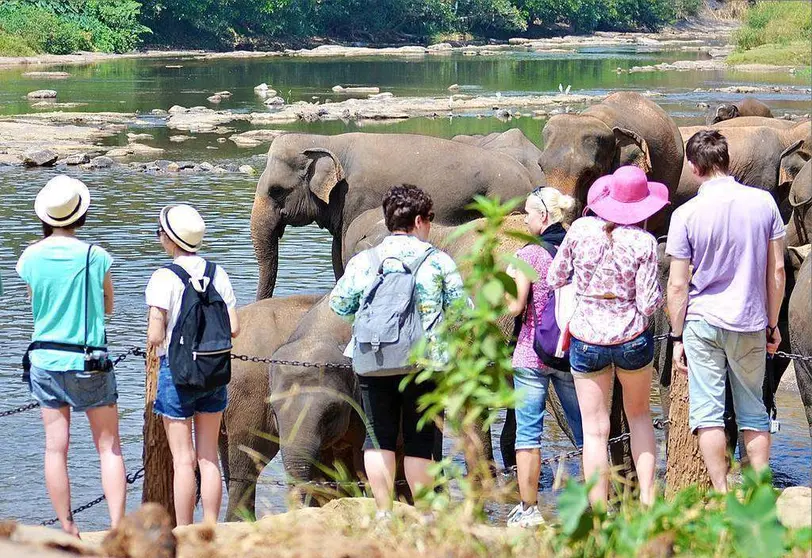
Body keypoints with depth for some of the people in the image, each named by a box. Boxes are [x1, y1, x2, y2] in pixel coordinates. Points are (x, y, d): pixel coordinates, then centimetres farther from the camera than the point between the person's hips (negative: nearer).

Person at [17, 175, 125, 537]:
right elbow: (108, 307, 3)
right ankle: (117, 528, -4)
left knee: (55, 448, 7)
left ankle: (67, 531, 8)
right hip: (88, 363, -2)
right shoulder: (96, 257, -11)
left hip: (45, 361, 3)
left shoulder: (30, 258, -4)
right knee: (109, 447, 4)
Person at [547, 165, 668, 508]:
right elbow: (649, 304, -12)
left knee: (594, 430, 6)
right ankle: (647, 497, 18)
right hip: (632, 338, 0)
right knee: (639, 415, 23)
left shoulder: (580, 230, -6)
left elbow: (554, 280, 4)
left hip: (587, 339, 0)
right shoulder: (643, 242, -11)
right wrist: (657, 294, 9)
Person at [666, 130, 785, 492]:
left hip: (703, 321, -2)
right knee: (753, 413, 11)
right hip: (750, 325, 3)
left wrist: (676, 337, 2)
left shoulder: (687, 214, -9)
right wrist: (773, 325, 12)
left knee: (707, 412, 2)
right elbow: (777, 270, 2)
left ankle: (722, 496, -1)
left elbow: (678, 285, -7)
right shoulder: (763, 203, -3)